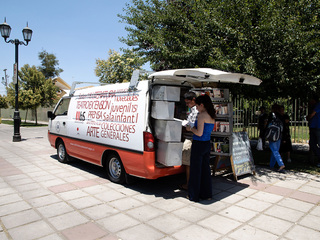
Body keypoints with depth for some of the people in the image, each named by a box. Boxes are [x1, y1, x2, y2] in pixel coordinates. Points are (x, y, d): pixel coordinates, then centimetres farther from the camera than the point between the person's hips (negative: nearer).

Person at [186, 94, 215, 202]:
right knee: (205, 169, 17)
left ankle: (194, 196, 15)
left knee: (195, 170, 4)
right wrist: (194, 128, 16)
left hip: (199, 145, -8)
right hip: (207, 144, 8)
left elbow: (199, 133, -22)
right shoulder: (212, 116, 9)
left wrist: (190, 128, -5)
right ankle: (207, 194, 28)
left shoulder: (202, 115, -17)